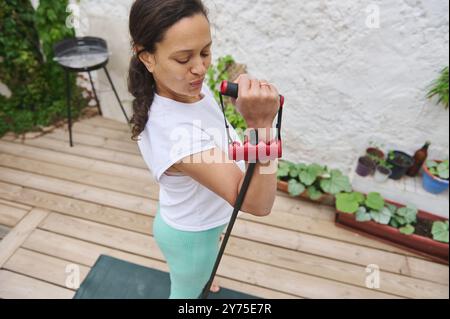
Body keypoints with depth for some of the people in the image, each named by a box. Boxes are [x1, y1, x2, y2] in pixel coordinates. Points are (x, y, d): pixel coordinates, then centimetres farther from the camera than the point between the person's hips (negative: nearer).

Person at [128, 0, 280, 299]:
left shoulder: (190, 86, -17)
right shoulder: (175, 131, -44)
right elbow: (258, 204, -43)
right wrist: (260, 124, -55)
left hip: (201, 219, 8)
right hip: (192, 234, -8)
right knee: (187, 292, 28)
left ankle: (198, 281, 74)